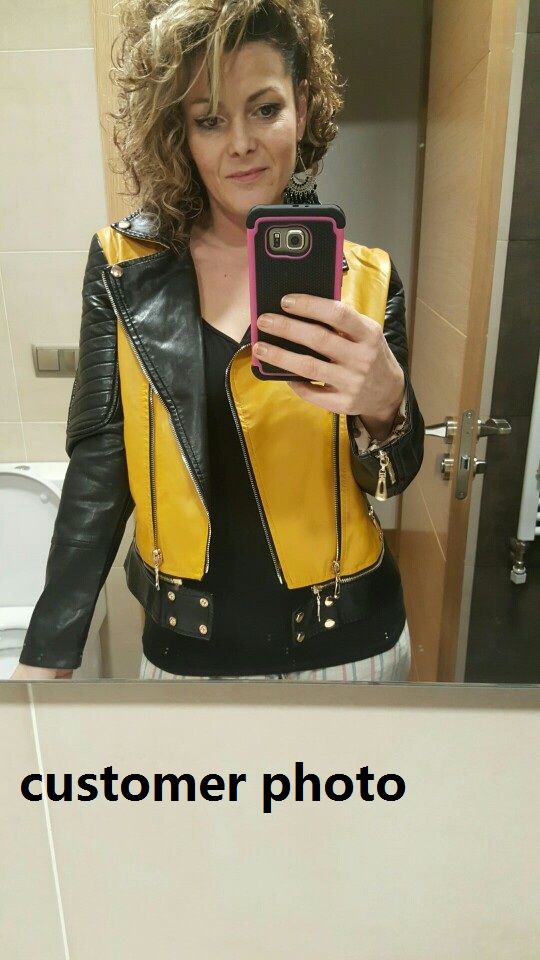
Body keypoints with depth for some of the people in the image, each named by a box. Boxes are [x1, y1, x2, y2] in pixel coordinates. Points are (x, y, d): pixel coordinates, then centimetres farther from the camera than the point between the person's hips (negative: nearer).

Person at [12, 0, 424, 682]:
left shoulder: (365, 279, -7)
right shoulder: (124, 268, -7)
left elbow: (393, 478, -5)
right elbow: (98, 462, -8)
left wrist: (386, 406, -29)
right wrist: (48, 656, -11)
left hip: (346, 641, 1)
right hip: (184, 642, 0)